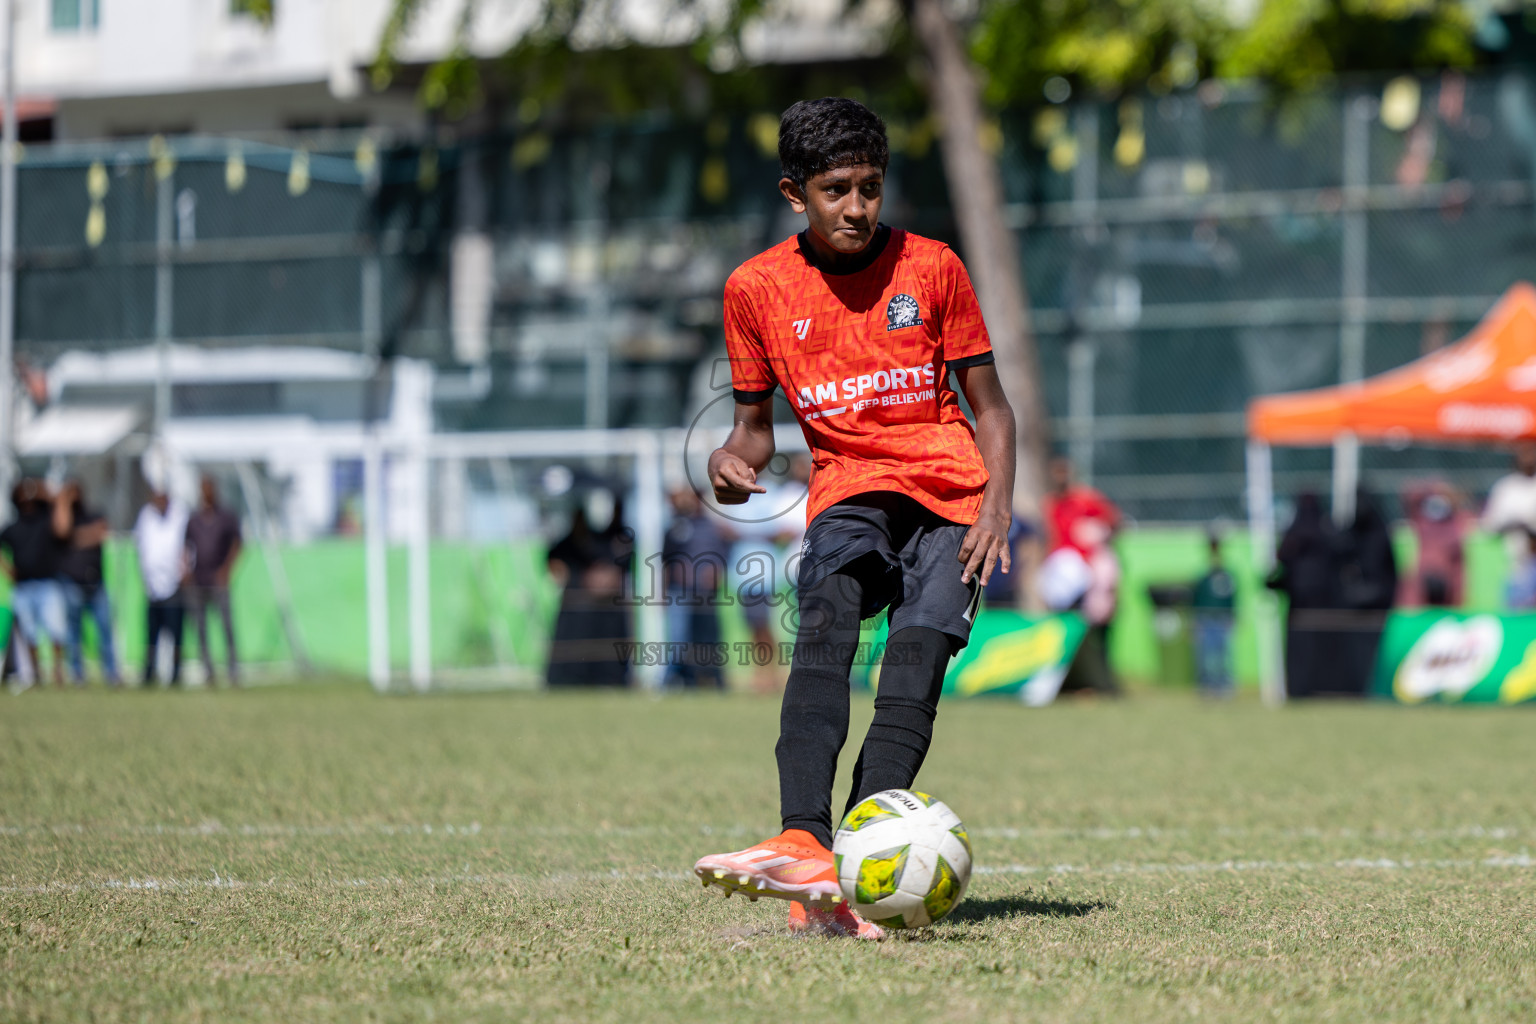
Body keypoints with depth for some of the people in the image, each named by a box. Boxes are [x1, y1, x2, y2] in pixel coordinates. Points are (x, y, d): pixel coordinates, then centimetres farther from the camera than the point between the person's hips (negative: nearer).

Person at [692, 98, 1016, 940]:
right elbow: (756, 421, 16)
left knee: (918, 651, -25)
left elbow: (989, 406, 9)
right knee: (825, 619, -31)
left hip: (949, 496, 0)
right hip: (847, 492, 0)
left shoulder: (930, 268, 3)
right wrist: (736, 457, -8)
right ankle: (804, 847, -48)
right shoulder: (757, 287, 5)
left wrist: (997, 506, -8)